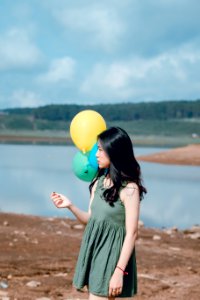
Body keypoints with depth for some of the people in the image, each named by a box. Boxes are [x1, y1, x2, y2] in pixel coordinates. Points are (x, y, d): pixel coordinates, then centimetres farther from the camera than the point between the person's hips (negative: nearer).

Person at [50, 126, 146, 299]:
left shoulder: (129, 189, -16)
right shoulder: (99, 181, 6)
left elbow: (132, 233, -17)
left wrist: (119, 271, -21)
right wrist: (70, 206, -5)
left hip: (112, 255, -8)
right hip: (94, 250, 8)